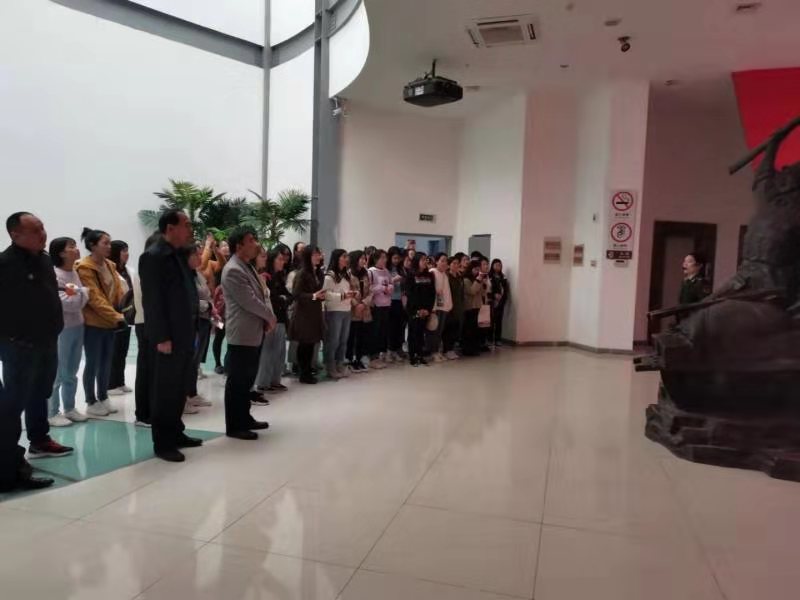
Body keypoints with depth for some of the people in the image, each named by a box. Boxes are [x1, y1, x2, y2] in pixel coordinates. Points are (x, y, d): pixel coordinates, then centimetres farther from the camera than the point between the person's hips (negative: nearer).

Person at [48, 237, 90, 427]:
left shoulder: (75, 272, 11)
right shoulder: (54, 275, -14)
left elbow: (84, 297, 12)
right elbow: (63, 302, -19)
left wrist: (78, 294, -7)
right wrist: (81, 294, -6)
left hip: (77, 326, 8)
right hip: (61, 329, -8)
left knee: (71, 373, 16)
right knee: (57, 374, 0)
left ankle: (70, 408, 27)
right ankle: (52, 413, 12)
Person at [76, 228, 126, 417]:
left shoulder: (109, 265, 10)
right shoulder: (84, 268, -14)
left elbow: (118, 290, 9)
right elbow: (94, 298, -19)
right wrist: (117, 316, -22)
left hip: (110, 322, 7)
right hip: (93, 323, -7)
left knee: (106, 362, 13)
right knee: (93, 363, 1)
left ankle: (103, 398, 24)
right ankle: (92, 403, 11)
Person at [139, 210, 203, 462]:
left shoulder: (179, 255, 15)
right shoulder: (153, 256, -12)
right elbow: (152, 300, -18)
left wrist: (192, 330, 13)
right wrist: (162, 337, -20)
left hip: (184, 334, 9)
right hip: (167, 338, -9)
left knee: (179, 389, 16)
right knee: (164, 390, 1)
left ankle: (176, 433, 27)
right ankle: (162, 443, 10)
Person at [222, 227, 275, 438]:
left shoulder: (248, 267, 15)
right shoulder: (233, 270, -17)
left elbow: (262, 295, 17)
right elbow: (249, 301, -21)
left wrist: (269, 316, 0)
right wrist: (270, 317, -7)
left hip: (255, 332, 10)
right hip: (242, 335, -10)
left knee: (248, 378, 17)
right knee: (237, 381, -1)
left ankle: (244, 418, 28)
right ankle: (233, 426, 8)